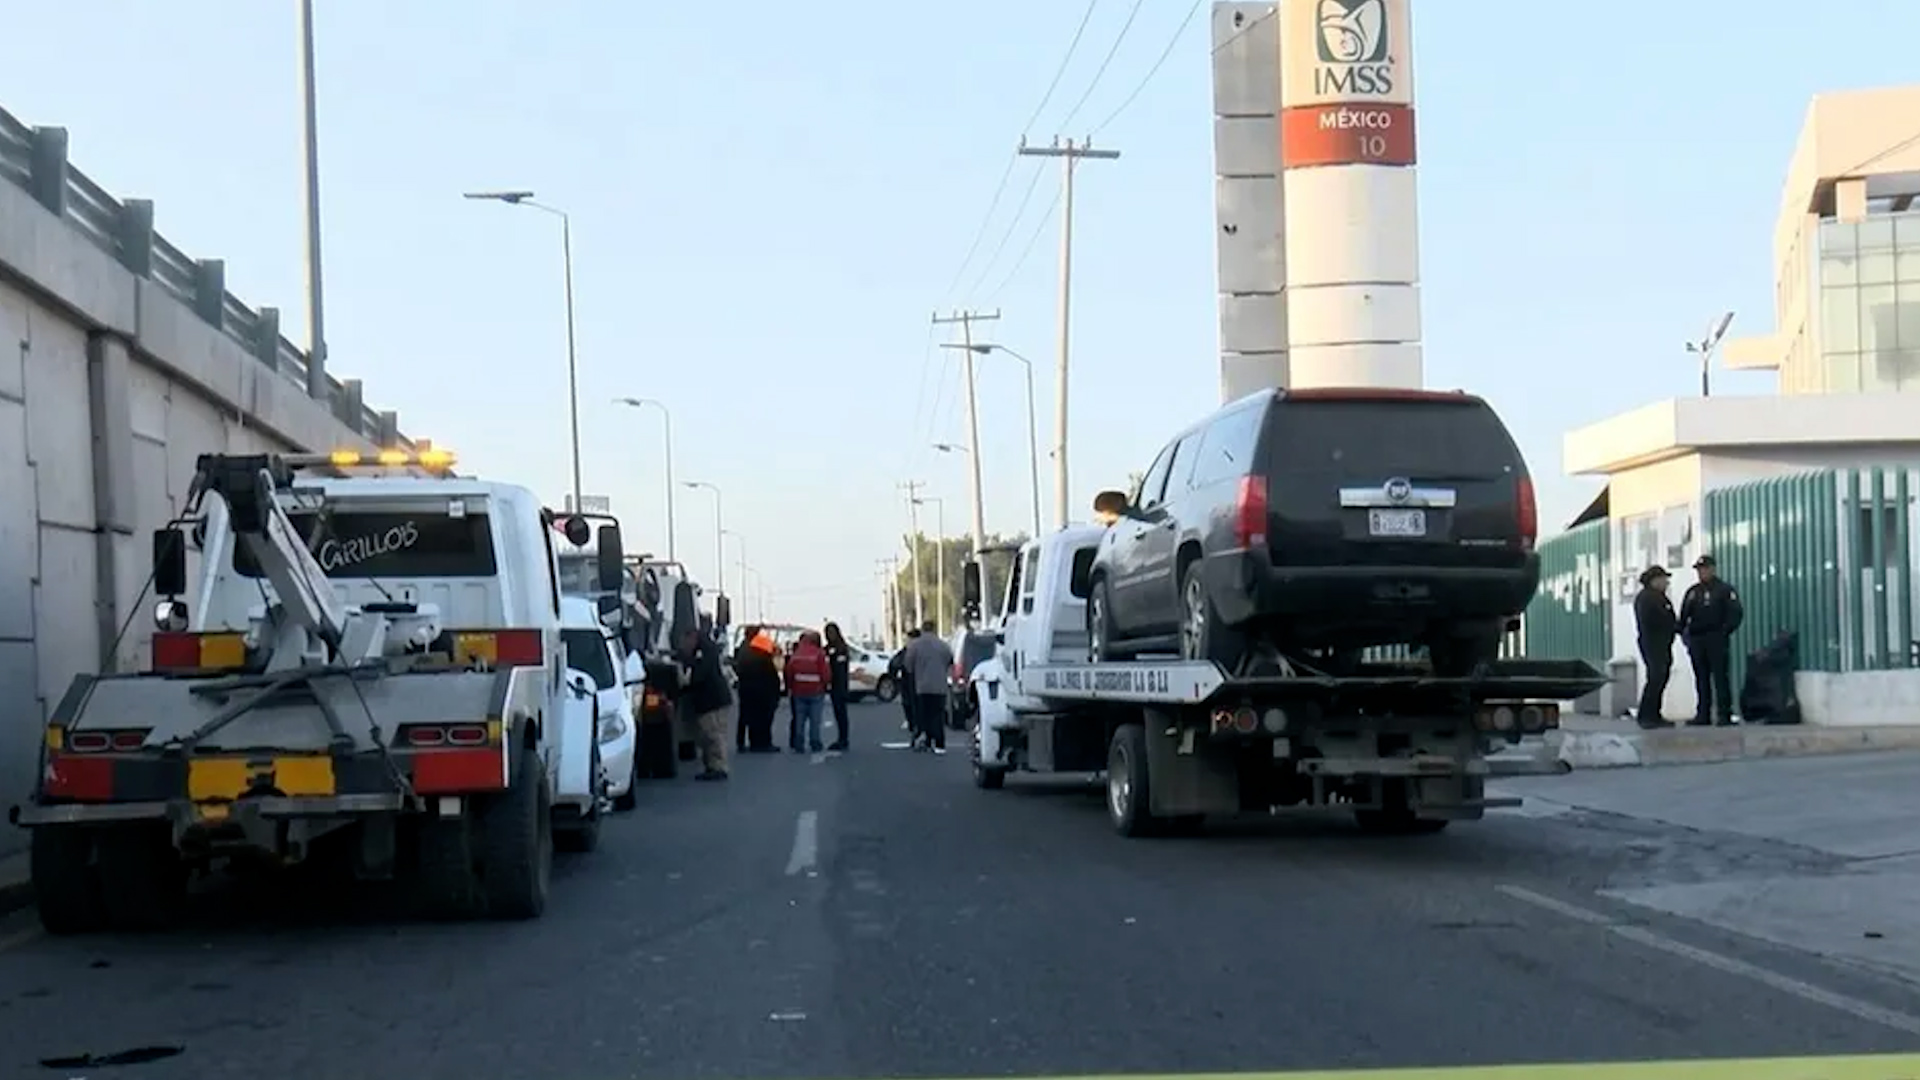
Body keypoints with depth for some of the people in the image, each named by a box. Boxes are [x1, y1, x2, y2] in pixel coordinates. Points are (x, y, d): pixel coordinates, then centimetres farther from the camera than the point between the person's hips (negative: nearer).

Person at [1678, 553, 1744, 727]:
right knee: (1701, 679, 6)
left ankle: (1724, 714, -6)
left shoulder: (1724, 589, 1)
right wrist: (1683, 633, 3)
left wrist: (1725, 631, -13)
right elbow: (1684, 615, 19)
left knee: (1720, 678, -6)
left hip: (1716, 641, -6)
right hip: (1696, 641, 6)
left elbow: (1736, 613, -5)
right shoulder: (1692, 592, 17)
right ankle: (1703, 714, 9)